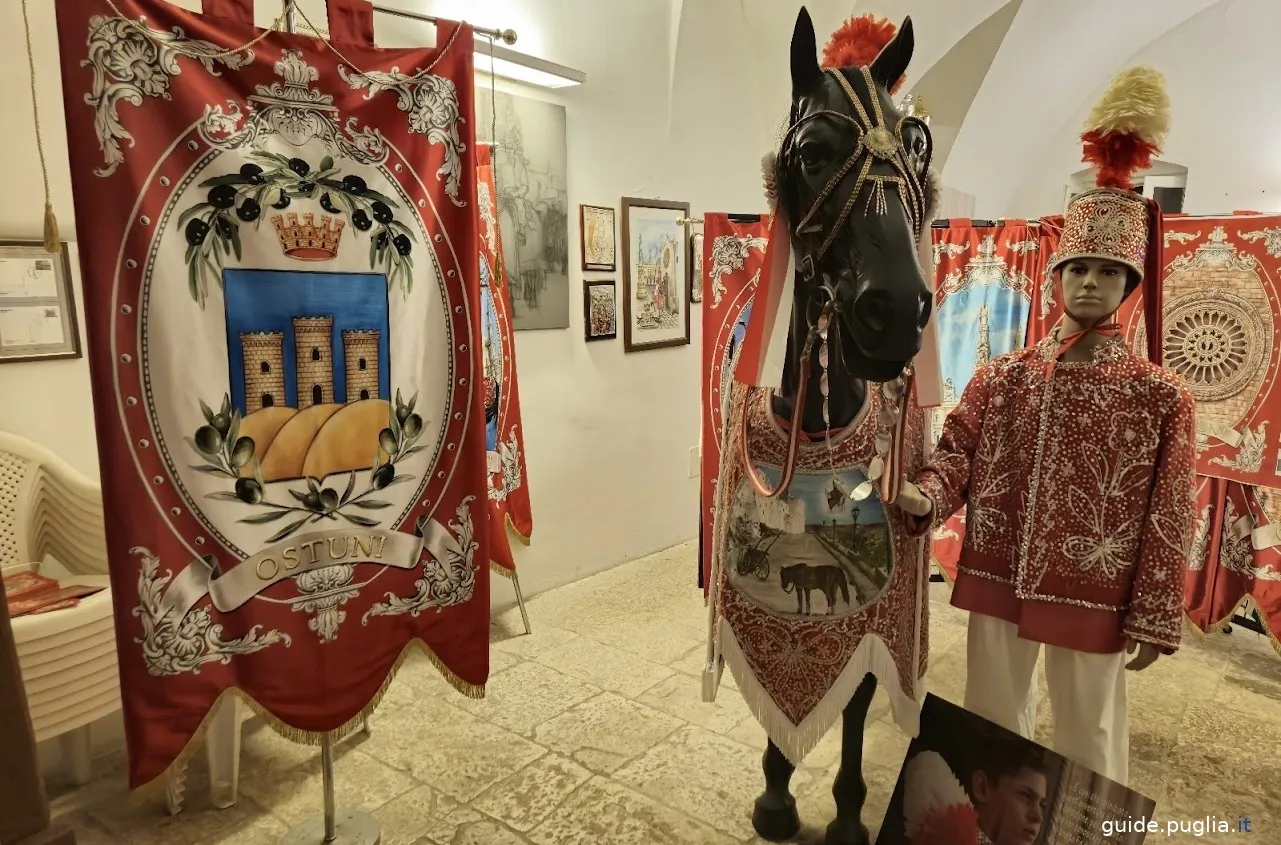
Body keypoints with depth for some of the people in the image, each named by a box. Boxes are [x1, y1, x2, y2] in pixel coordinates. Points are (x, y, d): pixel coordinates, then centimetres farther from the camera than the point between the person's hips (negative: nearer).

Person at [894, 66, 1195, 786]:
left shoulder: (1162, 398, -7)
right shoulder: (1000, 378, 0)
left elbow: (1169, 524, -6)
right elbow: (958, 455, -1)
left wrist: (1153, 620, -5)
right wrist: (927, 496, -23)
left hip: (1093, 596, -2)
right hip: (997, 580, 3)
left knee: (1087, 740, 16)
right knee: (990, 723, 21)